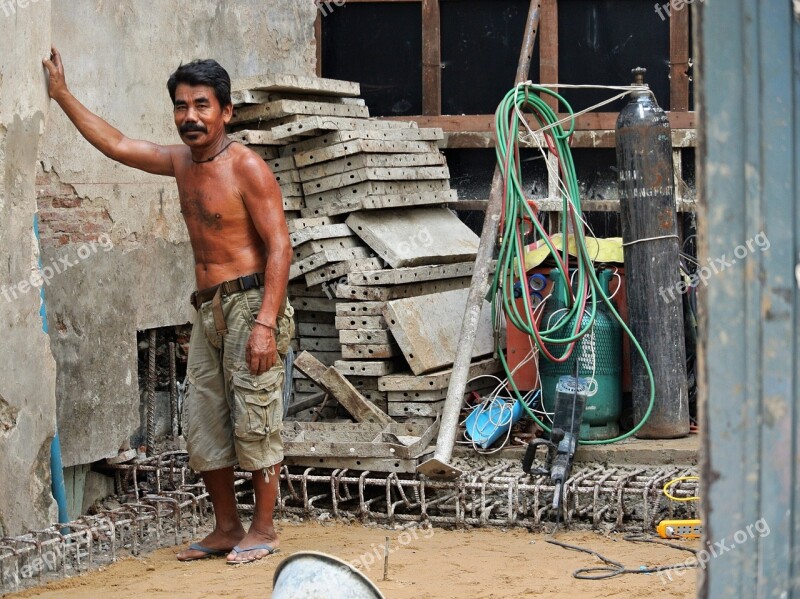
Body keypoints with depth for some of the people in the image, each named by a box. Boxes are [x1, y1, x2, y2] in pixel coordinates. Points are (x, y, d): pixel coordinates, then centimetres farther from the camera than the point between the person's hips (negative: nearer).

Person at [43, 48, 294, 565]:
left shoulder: (247, 168, -11)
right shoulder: (181, 162, 12)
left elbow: (279, 246, -15)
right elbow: (115, 144, 24)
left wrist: (265, 323, -23)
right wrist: (63, 95, 23)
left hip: (250, 302, -8)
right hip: (208, 310, 8)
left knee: (255, 422, -5)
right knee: (202, 425, 8)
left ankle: (264, 529, 4)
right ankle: (227, 528, 18)